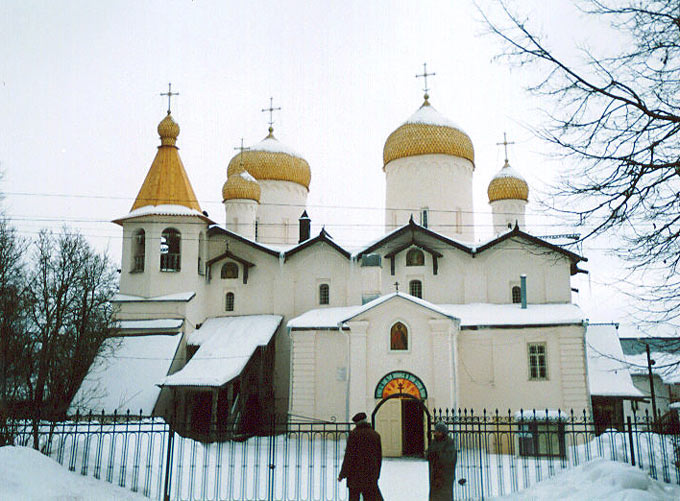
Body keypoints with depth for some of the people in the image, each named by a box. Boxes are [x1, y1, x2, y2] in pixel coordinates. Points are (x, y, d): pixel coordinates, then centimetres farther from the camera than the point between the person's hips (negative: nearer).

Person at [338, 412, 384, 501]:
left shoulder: (353, 434, -8)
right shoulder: (376, 435, 6)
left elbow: (349, 456, -10)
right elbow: (379, 456, 11)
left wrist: (342, 474, -5)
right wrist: (377, 474, 20)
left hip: (355, 473, -4)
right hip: (371, 474, 4)